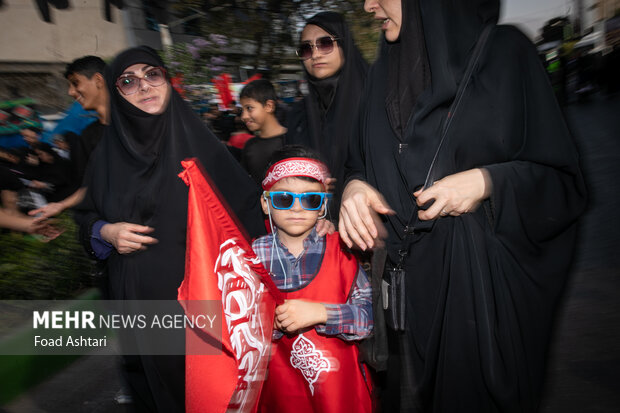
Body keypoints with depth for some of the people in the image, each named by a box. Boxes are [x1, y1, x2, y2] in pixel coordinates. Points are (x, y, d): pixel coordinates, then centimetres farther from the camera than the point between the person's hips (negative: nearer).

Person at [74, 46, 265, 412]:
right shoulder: (109, 153, 5)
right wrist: (106, 232, -6)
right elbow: (86, 215, 15)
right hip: (136, 300, 3)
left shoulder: (198, 142, -5)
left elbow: (247, 206, -8)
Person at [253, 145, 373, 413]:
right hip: (280, 389, 0)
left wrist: (321, 313, -26)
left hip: (342, 387, 0)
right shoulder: (253, 255, -6)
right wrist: (272, 323, -24)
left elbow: (370, 314, -14)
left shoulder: (340, 250, -7)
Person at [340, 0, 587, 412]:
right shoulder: (385, 73, 8)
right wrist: (354, 185, -8)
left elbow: (565, 181, -4)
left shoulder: (504, 52, -5)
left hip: (486, 281, -3)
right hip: (411, 282, 4)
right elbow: (362, 165, 13)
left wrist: (487, 181, -20)